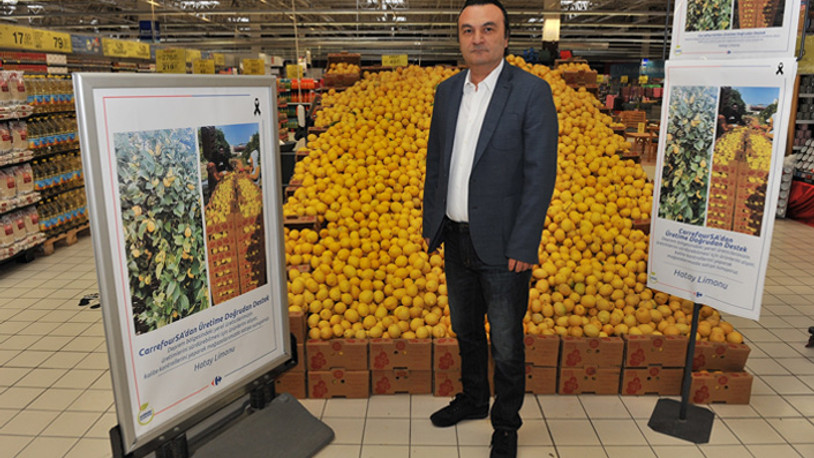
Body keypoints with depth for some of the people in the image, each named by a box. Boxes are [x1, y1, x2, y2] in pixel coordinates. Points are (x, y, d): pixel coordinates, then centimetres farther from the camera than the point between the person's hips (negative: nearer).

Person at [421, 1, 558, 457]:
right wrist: (430, 223, 10)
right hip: (456, 239, 6)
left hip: (501, 245, -5)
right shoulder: (447, 91, 7)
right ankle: (473, 399, 46)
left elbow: (541, 174, -13)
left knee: (506, 346, 8)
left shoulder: (532, 91, -11)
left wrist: (523, 246, -16)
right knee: (466, 331, 22)